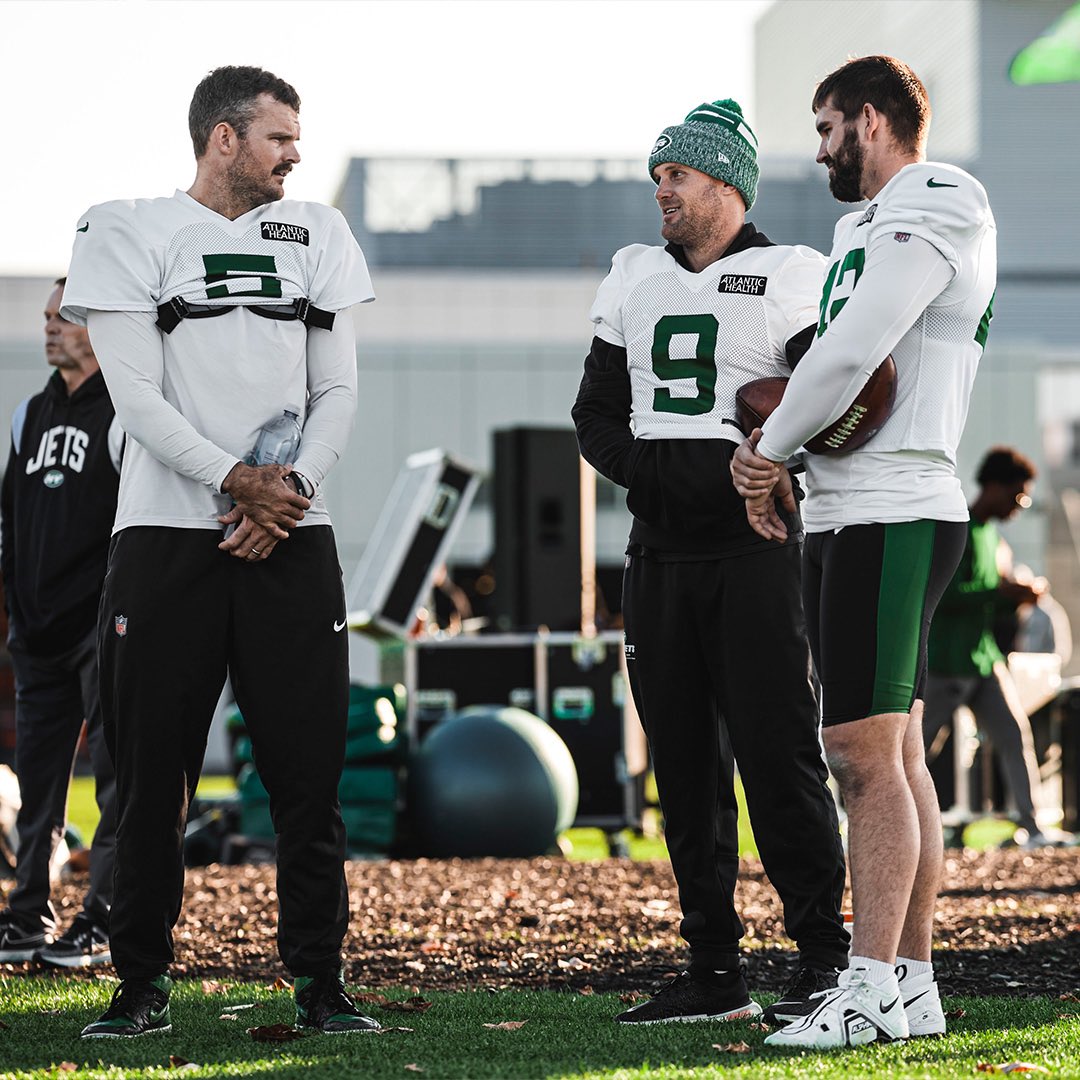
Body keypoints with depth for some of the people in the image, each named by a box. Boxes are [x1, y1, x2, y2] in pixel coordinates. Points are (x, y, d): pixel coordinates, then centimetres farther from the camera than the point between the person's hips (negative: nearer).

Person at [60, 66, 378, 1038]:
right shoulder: (133, 236, 2)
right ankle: (143, 984, 10)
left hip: (290, 537, 3)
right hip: (169, 531, -2)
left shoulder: (315, 238, 13)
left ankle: (320, 982, 8)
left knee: (310, 773, 0)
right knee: (153, 773, 1)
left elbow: (337, 392, 8)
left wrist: (289, 490, -8)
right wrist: (235, 480, -17)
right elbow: (139, 398, -7)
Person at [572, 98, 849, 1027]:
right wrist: (654, 471, -4)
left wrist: (735, 474, -20)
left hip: (753, 543, -6)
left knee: (777, 752, -9)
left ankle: (825, 952, -1)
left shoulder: (788, 279, -2)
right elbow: (597, 415, 14)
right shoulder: (636, 279, 15)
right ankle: (716, 973, 12)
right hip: (660, 550, 6)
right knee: (685, 764, 7)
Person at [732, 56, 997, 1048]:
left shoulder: (927, 214, -11)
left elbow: (851, 355, -19)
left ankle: (875, 986, -10)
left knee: (866, 753, -11)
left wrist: (770, 448, -5)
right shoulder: (872, 227, 19)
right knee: (895, 755, 9)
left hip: (889, 518, -10)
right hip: (849, 517, 10)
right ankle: (913, 984, 12)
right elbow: (840, 366, 23)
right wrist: (774, 447, 4)